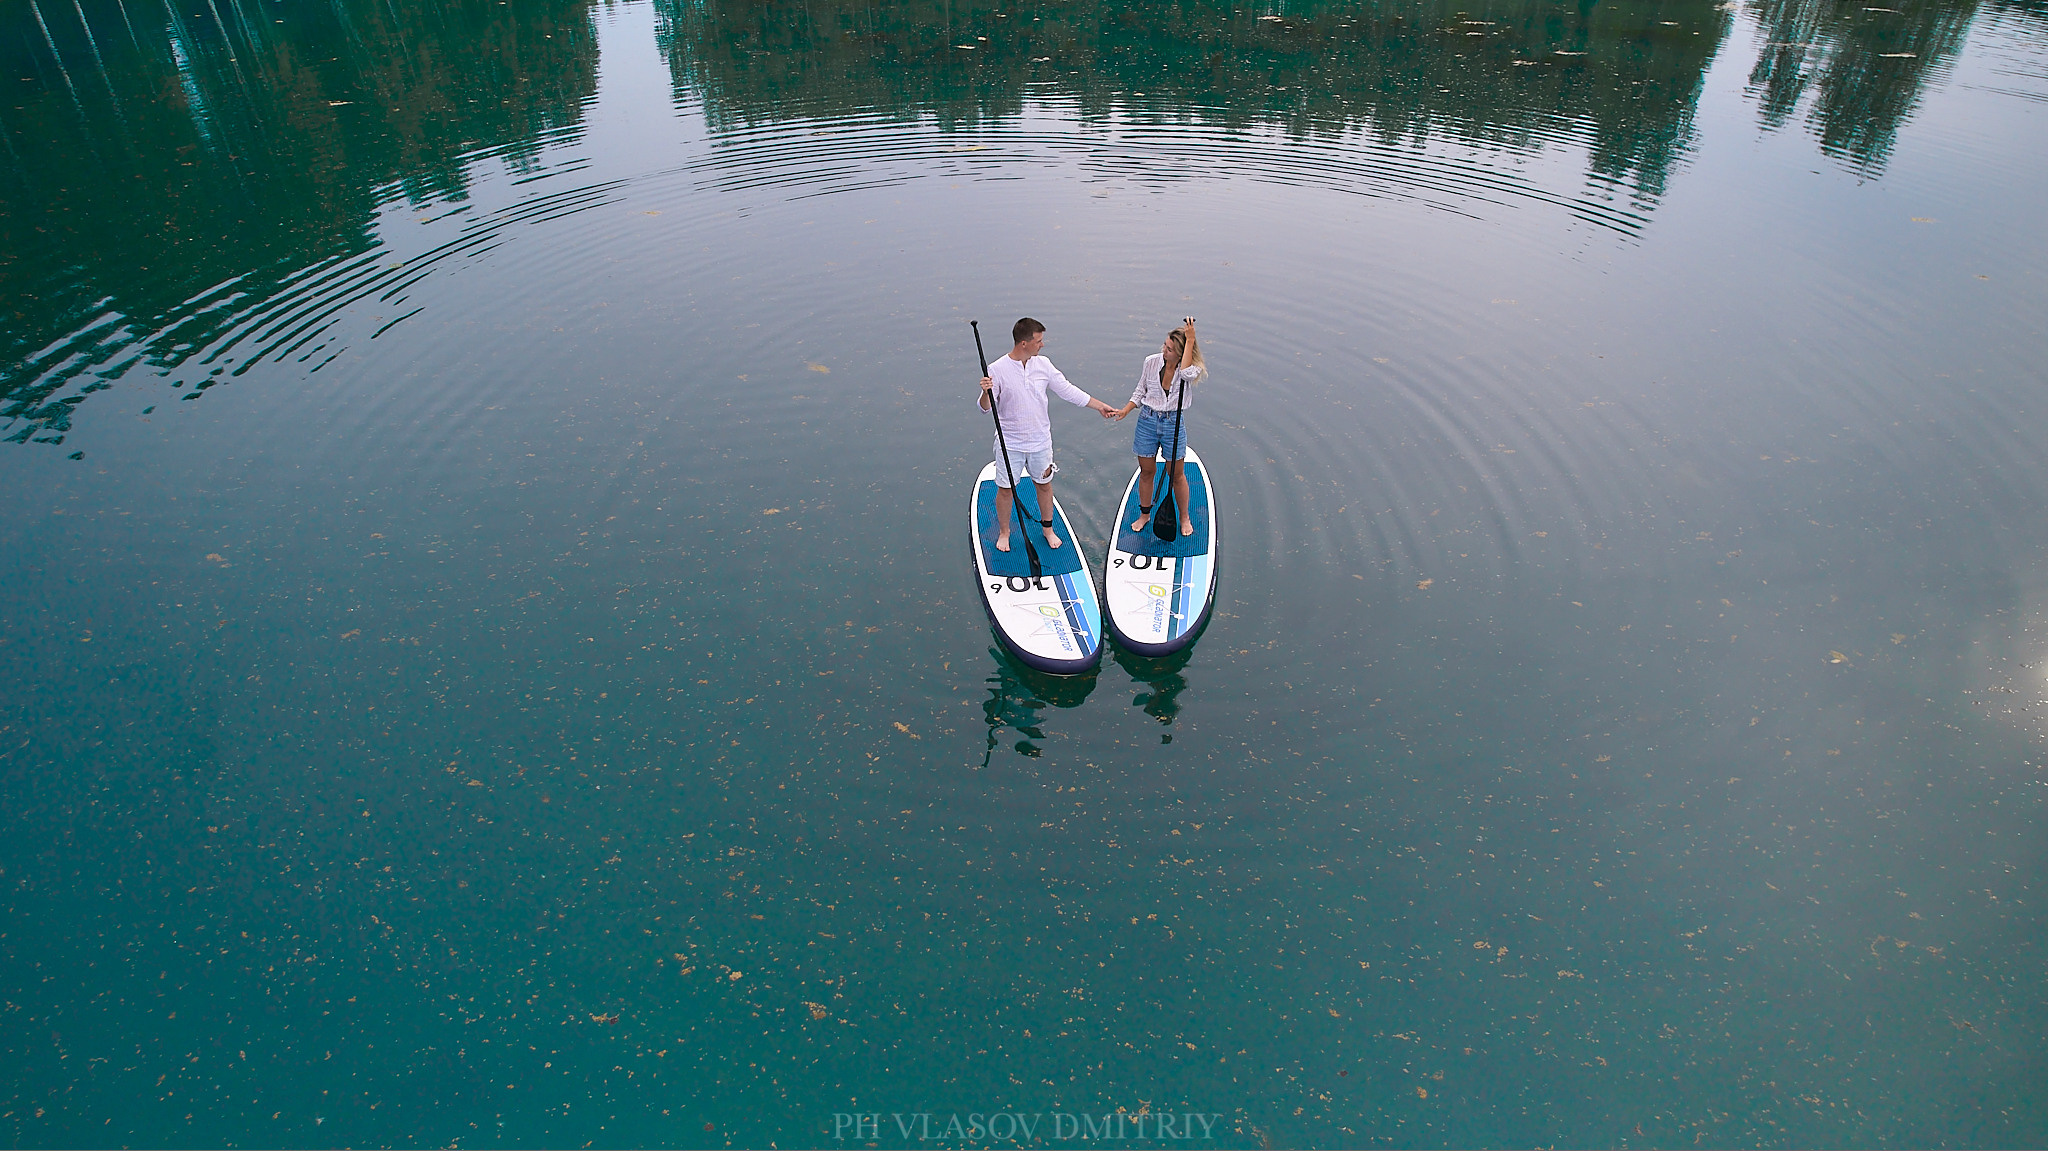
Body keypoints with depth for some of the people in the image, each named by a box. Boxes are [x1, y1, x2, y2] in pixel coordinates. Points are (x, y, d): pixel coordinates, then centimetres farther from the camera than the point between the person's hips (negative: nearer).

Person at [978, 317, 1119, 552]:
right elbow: (985, 407, -13)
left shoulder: (1043, 364, -3)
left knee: (1044, 485, 16)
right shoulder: (997, 369, -15)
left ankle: (1047, 528, 37)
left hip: (1040, 441, 4)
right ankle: (1004, 531, 30)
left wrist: (1100, 406, 9)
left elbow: (1067, 390, 6)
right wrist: (986, 392, -36)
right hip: (1009, 443, -3)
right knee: (1005, 489, 7)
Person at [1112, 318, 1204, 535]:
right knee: (1146, 471, 14)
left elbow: (1186, 373, -39)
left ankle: (1184, 518, 30)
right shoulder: (1151, 362, -6)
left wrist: (1190, 339, -33)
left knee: (1176, 474, 10)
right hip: (1148, 421, 2)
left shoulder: (1191, 369, -13)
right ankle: (1144, 514, 34)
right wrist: (1125, 410, -8)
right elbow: (1140, 391, 7)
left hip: (1173, 422, -2)